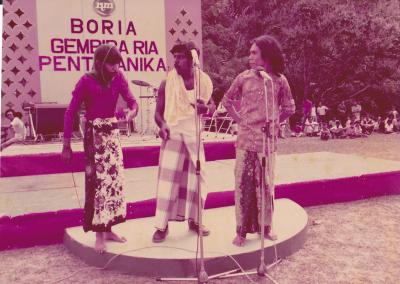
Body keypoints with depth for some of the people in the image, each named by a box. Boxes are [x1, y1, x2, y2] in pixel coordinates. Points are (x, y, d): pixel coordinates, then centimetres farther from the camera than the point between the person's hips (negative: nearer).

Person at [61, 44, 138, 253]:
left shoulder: (118, 78, -1)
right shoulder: (86, 81, -13)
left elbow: (131, 100, -4)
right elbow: (70, 112, -10)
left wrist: (132, 111, -30)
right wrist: (66, 144, -11)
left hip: (113, 133, 5)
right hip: (94, 135, -5)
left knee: (115, 180, 7)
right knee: (98, 182, -4)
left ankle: (108, 229, 20)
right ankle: (99, 234, 6)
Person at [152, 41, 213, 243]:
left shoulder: (204, 81, 2)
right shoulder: (167, 83, -5)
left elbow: (210, 108, 11)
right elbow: (158, 112, 0)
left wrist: (204, 108, -13)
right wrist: (163, 125, -21)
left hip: (195, 135, 3)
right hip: (173, 134, -3)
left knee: (197, 177, 7)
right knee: (168, 178, -7)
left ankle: (193, 220, 24)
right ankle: (162, 225, 2)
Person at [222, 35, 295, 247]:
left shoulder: (279, 80, 0)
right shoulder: (244, 77, 2)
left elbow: (289, 108, 11)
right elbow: (227, 100, 14)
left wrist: (273, 122, 6)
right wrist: (238, 119, 7)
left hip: (268, 140, 0)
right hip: (245, 139, 0)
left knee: (265, 183, 9)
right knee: (242, 183, 2)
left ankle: (265, 226, 25)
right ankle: (241, 230, 12)